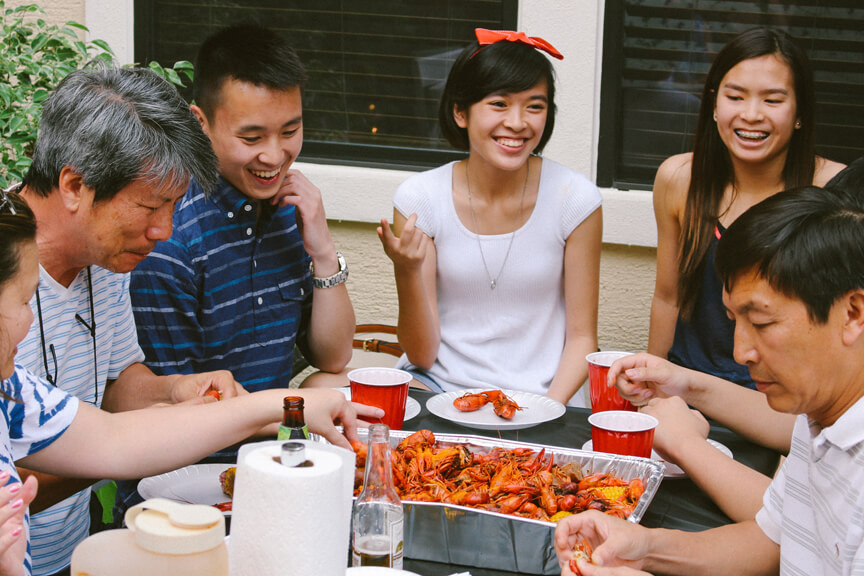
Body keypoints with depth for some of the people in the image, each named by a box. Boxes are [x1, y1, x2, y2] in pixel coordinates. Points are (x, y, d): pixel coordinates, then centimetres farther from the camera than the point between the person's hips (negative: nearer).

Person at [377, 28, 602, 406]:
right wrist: (408, 272, -22)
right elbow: (422, 354, -4)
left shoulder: (575, 199, -6)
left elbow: (582, 337, 2)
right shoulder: (419, 198, -5)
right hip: (439, 384, 0)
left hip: (541, 394, 1)